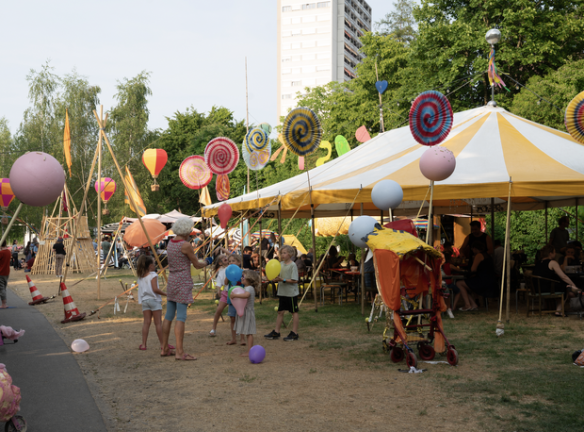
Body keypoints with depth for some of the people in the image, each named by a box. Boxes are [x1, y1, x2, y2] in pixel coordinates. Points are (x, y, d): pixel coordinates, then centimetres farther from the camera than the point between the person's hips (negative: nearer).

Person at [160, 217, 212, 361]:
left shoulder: (171, 243, 8)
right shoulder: (185, 245, -15)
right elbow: (197, 265, -7)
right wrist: (207, 262, 14)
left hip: (172, 281, 8)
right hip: (183, 283, -8)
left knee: (169, 316, 12)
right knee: (181, 317, -8)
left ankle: (165, 349, 19)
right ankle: (179, 352, -8)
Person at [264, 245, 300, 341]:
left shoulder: (293, 265, -13)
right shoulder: (281, 264, 8)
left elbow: (295, 280, -19)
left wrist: (283, 280, -25)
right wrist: (276, 279, -6)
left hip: (291, 293, -7)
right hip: (282, 293, 7)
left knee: (294, 312, 4)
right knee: (280, 312, 12)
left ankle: (294, 333, 11)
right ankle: (276, 332, 19)